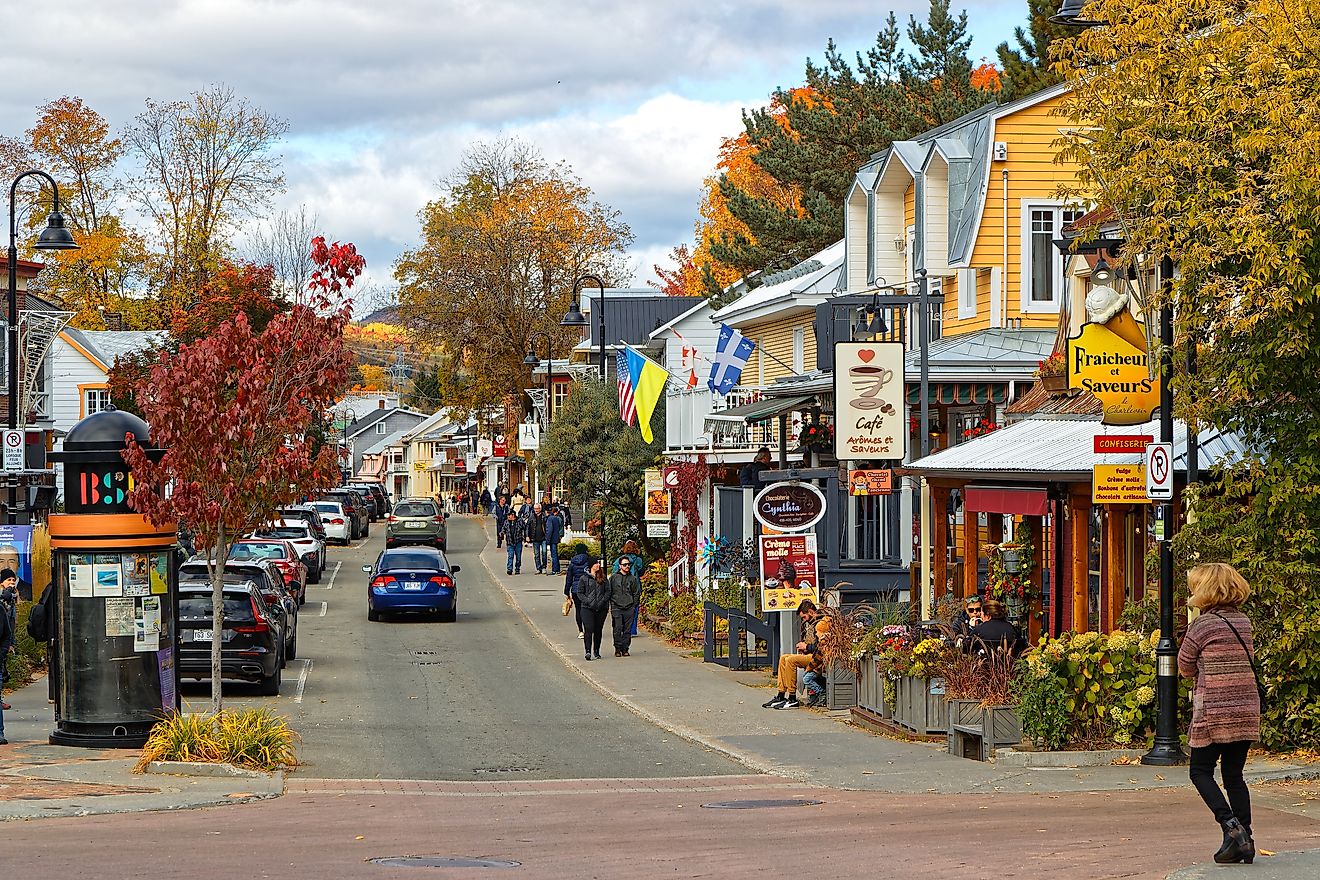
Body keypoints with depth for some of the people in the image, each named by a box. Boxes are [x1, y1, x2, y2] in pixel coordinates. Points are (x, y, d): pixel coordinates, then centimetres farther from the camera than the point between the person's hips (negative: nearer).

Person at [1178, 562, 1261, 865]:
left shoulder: (1201, 626, -11)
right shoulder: (1244, 622, 7)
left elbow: (1186, 668, -1)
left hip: (1213, 712, -6)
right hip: (1247, 709, 6)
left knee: (1200, 772, 5)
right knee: (1233, 774, 13)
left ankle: (1231, 826, -13)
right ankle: (1245, 838, 5)